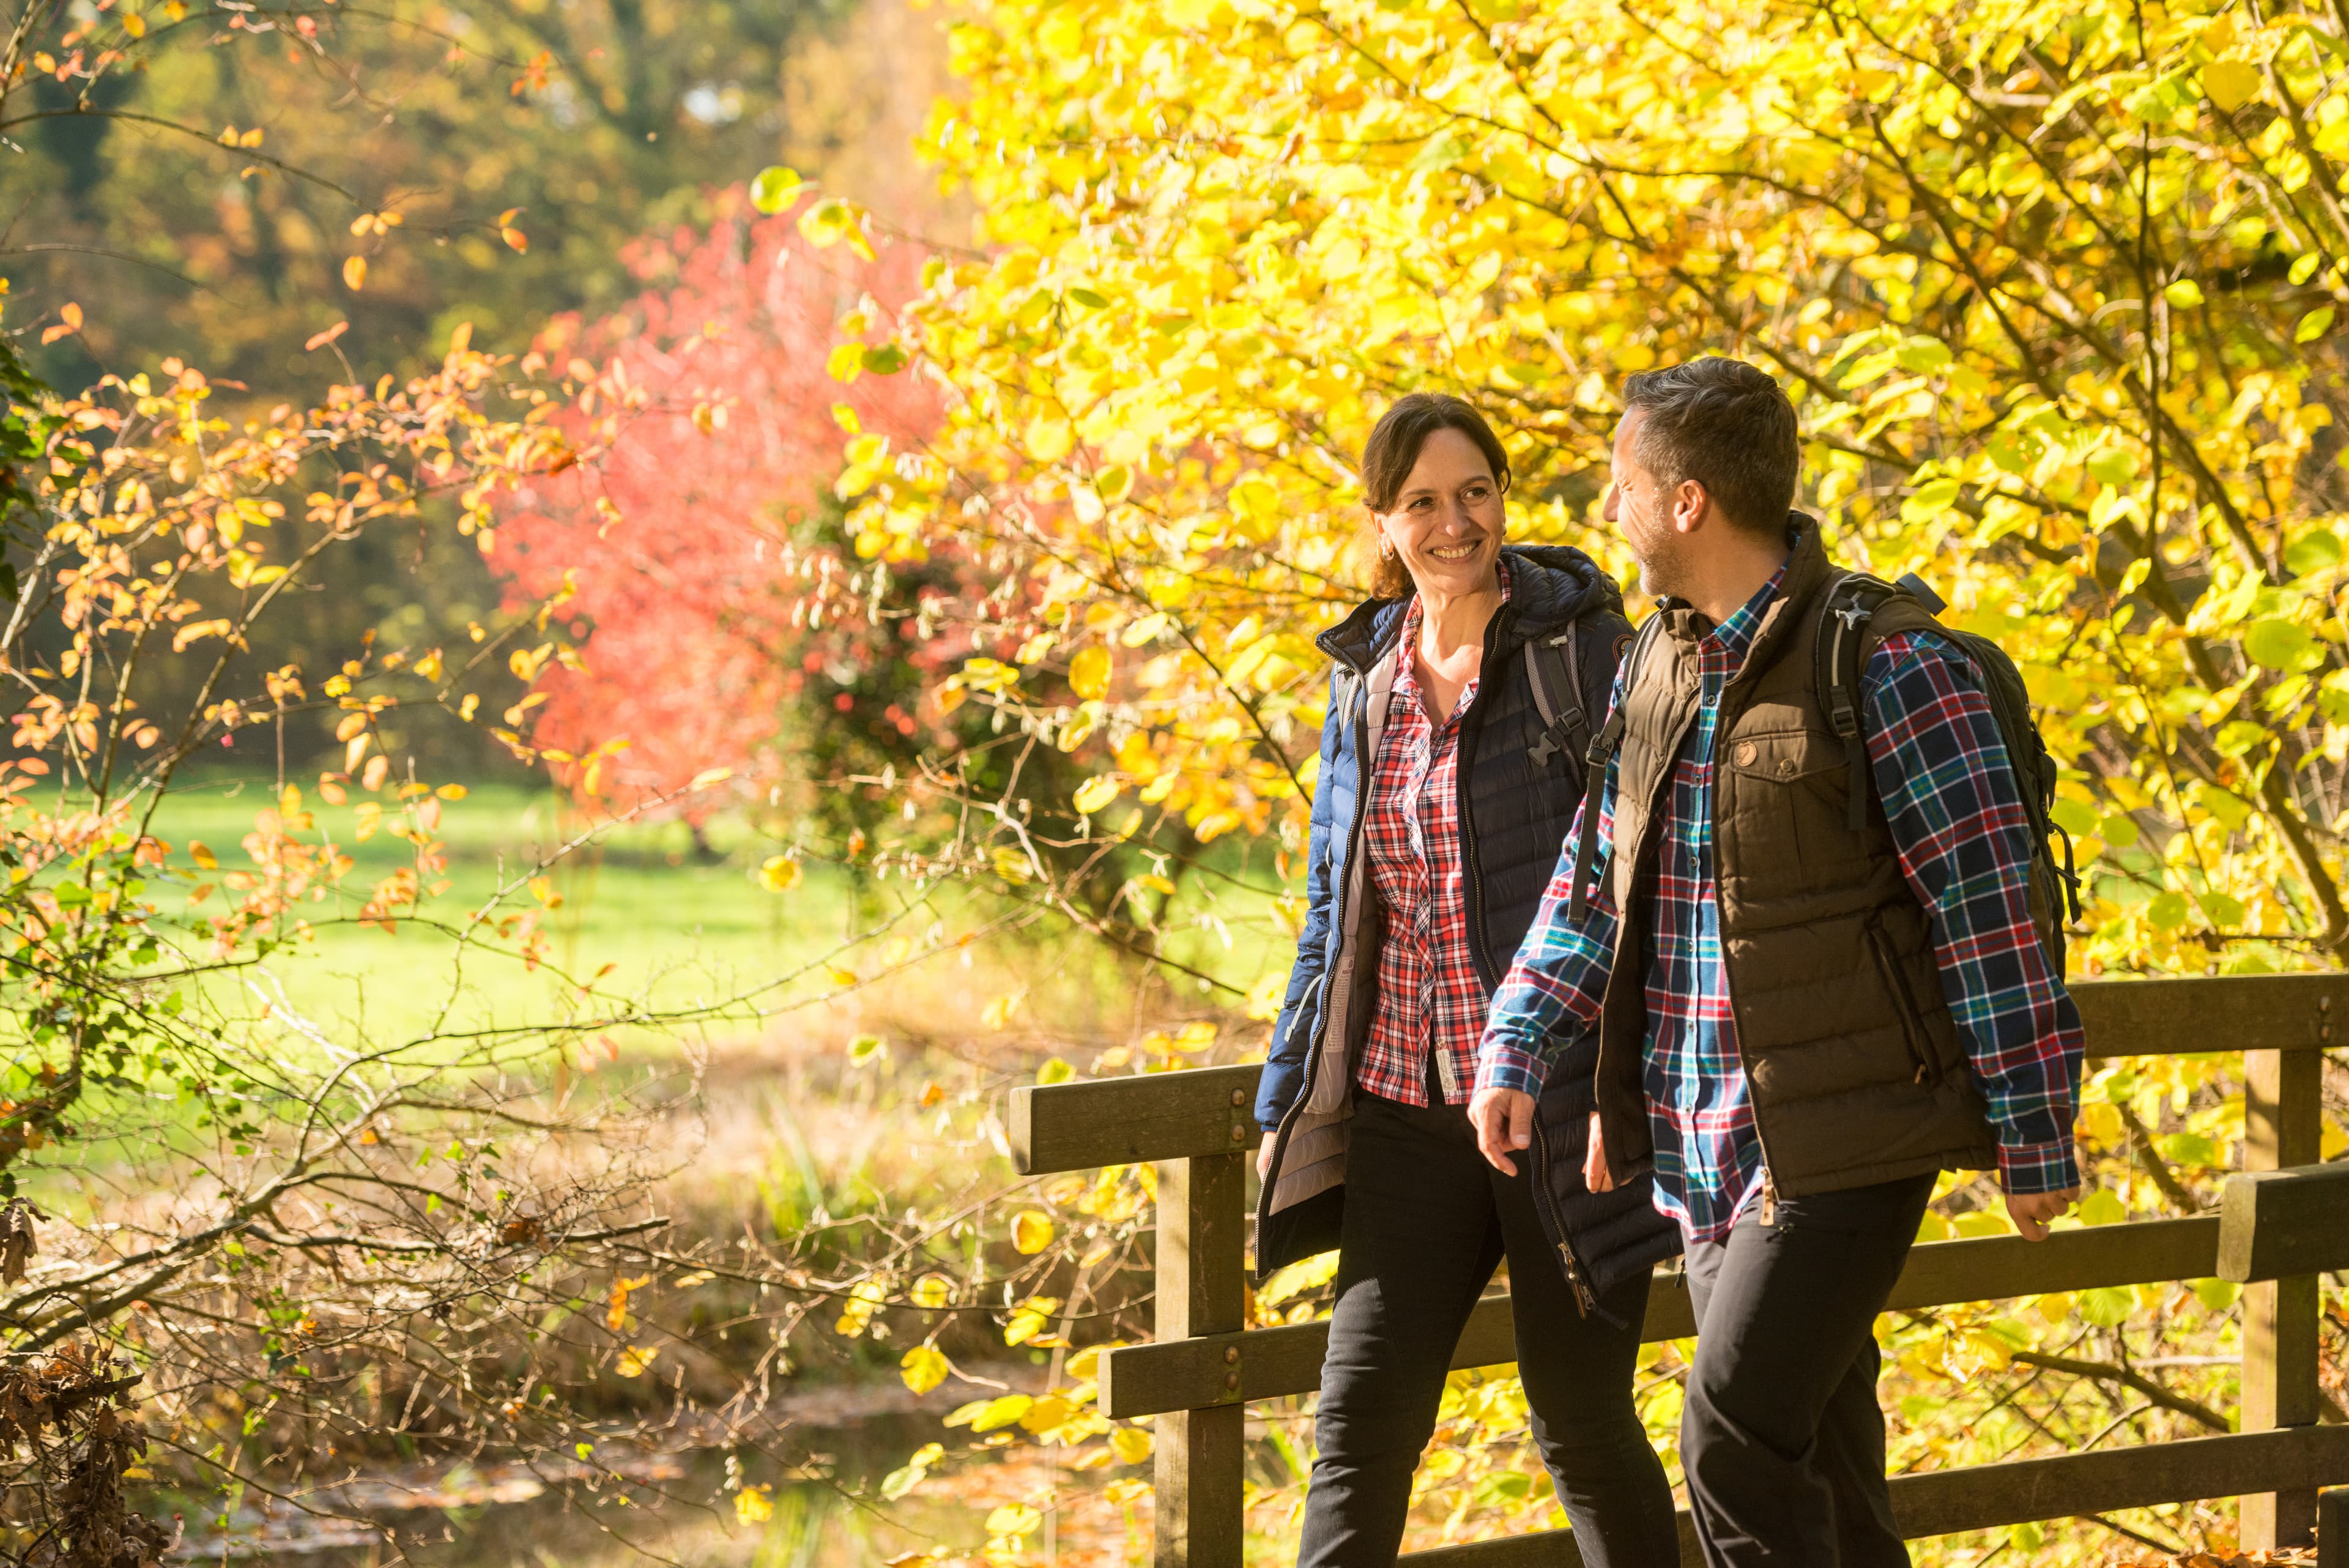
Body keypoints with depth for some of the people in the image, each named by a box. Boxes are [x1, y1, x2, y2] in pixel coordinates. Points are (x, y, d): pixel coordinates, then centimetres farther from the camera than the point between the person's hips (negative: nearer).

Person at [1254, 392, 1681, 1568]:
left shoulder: (1583, 647, -5)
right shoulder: (1365, 678, 11)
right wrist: (1290, 1095, 18)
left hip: (1563, 1105, -4)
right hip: (1409, 1108, 4)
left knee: (1580, 1421, 5)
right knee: (1360, 1422, -2)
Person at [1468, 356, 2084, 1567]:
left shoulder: (1884, 665, -14)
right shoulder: (1654, 663, 9)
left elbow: (1988, 907, -12)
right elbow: (1598, 876, 17)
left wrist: (2035, 1136, -11)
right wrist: (1515, 1047, 4)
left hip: (1848, 1141, -8)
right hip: (1708, 1142, 8)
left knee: (1735, 1440, -16)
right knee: (1815, 1465, 14)